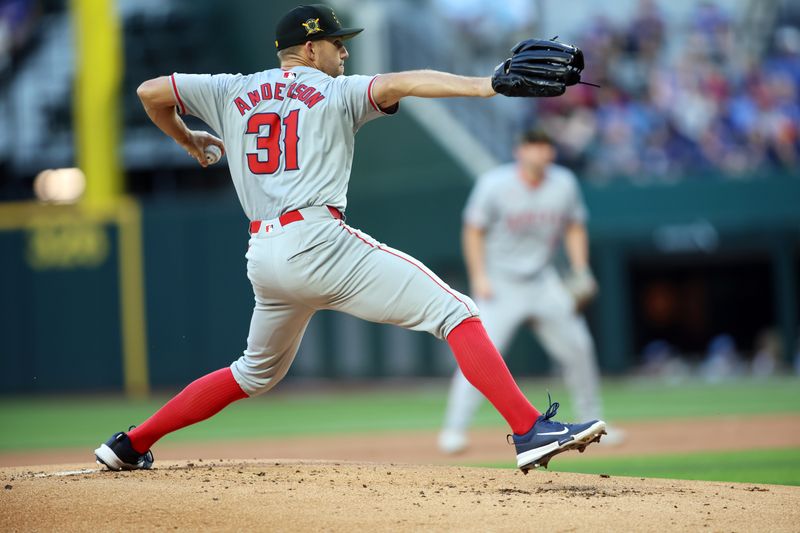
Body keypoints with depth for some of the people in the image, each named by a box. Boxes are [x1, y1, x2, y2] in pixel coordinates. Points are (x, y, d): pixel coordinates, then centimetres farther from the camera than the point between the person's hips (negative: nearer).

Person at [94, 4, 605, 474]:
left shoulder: (231, 92, 20)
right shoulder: (336, 92, 7)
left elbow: (149, 92, 24)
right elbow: (404, 83, -10)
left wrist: (187, 139, 43)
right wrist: (487, 85, -22)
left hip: (262, 257, 7)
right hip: (319, 240, -7)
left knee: (258, 372, 29)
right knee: (454, 312, -10)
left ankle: (131, 445, 30)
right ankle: (531, 431, -27)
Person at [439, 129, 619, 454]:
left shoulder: (564, 184, -1)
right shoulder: (494, 185, -13)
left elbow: (574, 228, 9)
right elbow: (473, 230, -7)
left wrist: (580, 272, -3)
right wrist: (479, 277, -16)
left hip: (543, 280, 5)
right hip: (500, 282, -5)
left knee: (578, 347, 4)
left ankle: (591, 424, 21)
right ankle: (454, 430, -15)